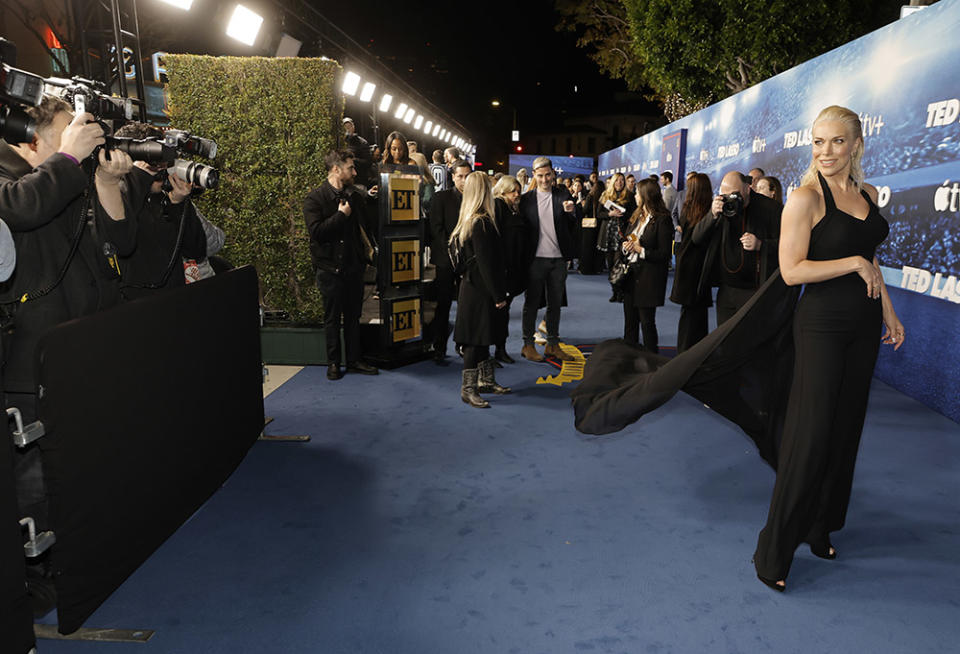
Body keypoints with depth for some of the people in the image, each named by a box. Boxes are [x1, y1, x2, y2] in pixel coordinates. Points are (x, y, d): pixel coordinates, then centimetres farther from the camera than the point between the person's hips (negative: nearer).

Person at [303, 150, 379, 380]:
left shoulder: (355, 198, 10)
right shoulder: (315, 199, -6)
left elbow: (363, 228, 18)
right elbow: (316, 231, -18)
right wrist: (341, 215, -14)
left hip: (353, 266, 5)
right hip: (330, 268, -4)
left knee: (353, 316, 11)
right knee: (332, 318, 6)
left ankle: (354, 360, 21)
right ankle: (333, 363, 17)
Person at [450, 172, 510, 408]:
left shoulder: (468, 220, 11)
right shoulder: (481, 223, -19)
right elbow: (486, 263, -21)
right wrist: (499, 295, -16)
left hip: (471, 287, 10)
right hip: (480, 291, -10)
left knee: (482, 338, 17)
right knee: (477, 339, -3)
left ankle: (486, 380, 28)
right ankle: (468, 389, 5)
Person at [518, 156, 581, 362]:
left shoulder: (563, 195, 4)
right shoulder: (526, 199, 1)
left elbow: (580, 216, -8)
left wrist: (572, 209, -30)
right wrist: (523, 256, -7)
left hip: (558, 259, 2)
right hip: (535, 259, -2)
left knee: (555, 303, 10)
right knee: (531, 302, 4)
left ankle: (553, 344, 21)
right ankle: (528, 344, 13)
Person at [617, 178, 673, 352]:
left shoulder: (662, 220, -11)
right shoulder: (635, 217, 13)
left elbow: (665, 253, -14)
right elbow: (625, 240, 17)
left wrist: (641, 250, -17)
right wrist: (624, 247, -4)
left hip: (648, 279, -7)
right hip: (630, 276, 7)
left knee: (647, 322, -1)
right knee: (630, 321, 14)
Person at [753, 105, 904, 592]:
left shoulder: (866, 192, 10)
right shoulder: (805, 198, -12)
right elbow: (792, 271, -19)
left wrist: (889, 313, 17)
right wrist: (854, 263, -15)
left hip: (862, 325, 7)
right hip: (821, 326, -7)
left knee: (845, 429, 13)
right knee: (810, 436, -5)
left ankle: (820, 526, 30)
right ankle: (774, 551, 8)